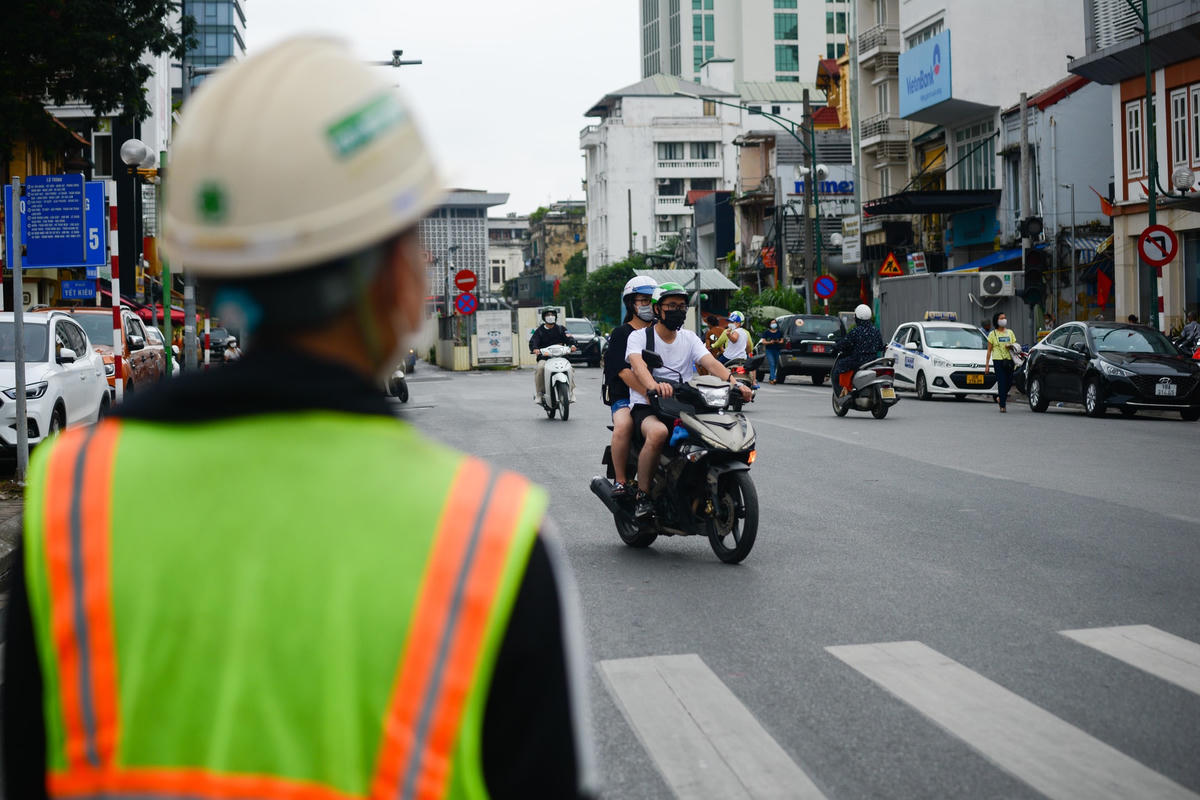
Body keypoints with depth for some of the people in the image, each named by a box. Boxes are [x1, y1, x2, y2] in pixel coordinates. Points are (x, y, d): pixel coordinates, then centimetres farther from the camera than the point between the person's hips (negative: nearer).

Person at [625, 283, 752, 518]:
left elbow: (711, 363, -3)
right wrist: (654, 386, -44)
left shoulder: (689, 338, 14)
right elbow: (637, 364, -21)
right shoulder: (639, 336, 0)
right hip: (646, 407, -5)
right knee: (658, 432, -38)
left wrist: (734, 383, -24)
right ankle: (642, 495, -24)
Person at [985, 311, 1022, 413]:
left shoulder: (1010, 332, 14)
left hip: (1009, 360, 4)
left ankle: (1000, 397, 30)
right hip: (998, 360, -4)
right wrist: (986, 365, -2)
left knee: (1009, 382, 2)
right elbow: (989, 350, 3)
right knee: (1002, 382, -9)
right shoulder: (993, 334, 4)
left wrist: (1011, 347, -7)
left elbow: (1015, 346, 18)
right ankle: (1002, 405, -7)